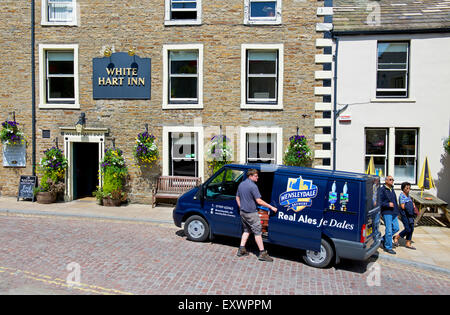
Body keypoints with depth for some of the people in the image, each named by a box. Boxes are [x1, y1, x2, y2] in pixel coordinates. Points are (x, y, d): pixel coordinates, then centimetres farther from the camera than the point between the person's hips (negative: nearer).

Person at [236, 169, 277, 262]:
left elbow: (237, 197, 17)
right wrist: (271, 207, -16)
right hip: (251, 213, -8)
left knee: (246, 230, 20)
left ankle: (241, 249, 19)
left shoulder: (241, 184, 9)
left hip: (243, 212, 8)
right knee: (258, 232, -1)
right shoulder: (253, 186, -18)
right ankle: (262, 253, 2)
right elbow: (259, 201, -21)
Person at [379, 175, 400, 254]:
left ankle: (383, 239, 27)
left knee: (396, 228, 9)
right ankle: (388, 247, 5)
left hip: (393, 212, 8)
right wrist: (388, 204, -22)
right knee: (389, 230, -5)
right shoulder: (382, 190, -10)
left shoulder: (392, 189, 16)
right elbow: (379, 202, -14)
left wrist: (396, 211, 22)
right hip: (386, 212, -8)